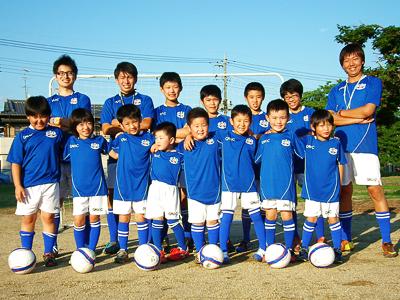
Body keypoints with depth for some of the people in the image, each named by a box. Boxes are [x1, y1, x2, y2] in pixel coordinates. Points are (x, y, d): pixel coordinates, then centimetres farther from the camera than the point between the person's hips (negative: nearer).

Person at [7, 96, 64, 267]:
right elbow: (15, 163, 0)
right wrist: (18, 185, -5)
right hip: (28, 185, 0)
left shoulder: (56, 133, 4)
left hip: (50, 184, 0)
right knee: (28, 219, 9)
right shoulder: (22, 136, 2)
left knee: (48, 218, 5)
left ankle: (49, 253, 15)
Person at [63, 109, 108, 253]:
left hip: (97, 187, 0)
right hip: (79, 188, 1)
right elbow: (63, 158, 13)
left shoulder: (99, 141, 1)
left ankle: (91, 250, 18)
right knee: (78, 221, 0)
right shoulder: (71, 141, 4)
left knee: (94, 219, 6)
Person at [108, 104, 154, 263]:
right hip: (123, 185, 1)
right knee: (123, 218, 7)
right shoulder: (120, 139, 2)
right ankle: (122, 250, 16)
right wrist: (123, 158, 4)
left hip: (141, 185, -1)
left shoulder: (148, 138, -1)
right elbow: (111, 152, 16)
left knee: (141, 217, 5)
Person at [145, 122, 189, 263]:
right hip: (155, 189, 4)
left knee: (173, 221, 1)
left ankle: (183, 248, 18)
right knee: (156, 220, 4)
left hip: (170, 190, -3)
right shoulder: (154, 152, 8)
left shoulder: (179, 156, -2)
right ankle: (158, 251, 10)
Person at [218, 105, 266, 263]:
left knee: (256, 215, 6)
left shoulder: (252, 140, 7)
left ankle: (263, 248, 17)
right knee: (226, 217, 0)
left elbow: (256, 160, 16)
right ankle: (223, 251, 8)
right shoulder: (223, 136, 3)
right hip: (229, 183, -1)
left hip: (248, 183, 2)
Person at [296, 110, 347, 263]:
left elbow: (340, 164, 6)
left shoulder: (336, 143, -2)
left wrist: (338, 184, 7)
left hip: (331, 189, 0)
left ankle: (337, 250, 17)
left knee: (333, 219, 6)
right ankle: (304, 249, 16)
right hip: (312, 189, 0)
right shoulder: (307, 141, -3)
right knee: (311, 218, 5)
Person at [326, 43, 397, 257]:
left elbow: (368, 110, -8)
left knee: (376, 191, -6)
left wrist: (342, 113, 3)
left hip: (365, 146, -3)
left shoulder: (373, 83, 6)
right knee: (344, 192, 5)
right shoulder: (336, 91, 16)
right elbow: (330, 119, 3)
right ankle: (345, 240, 13)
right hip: (342, 147, 3)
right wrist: (358, 119, -6)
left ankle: (386, 241, 2)